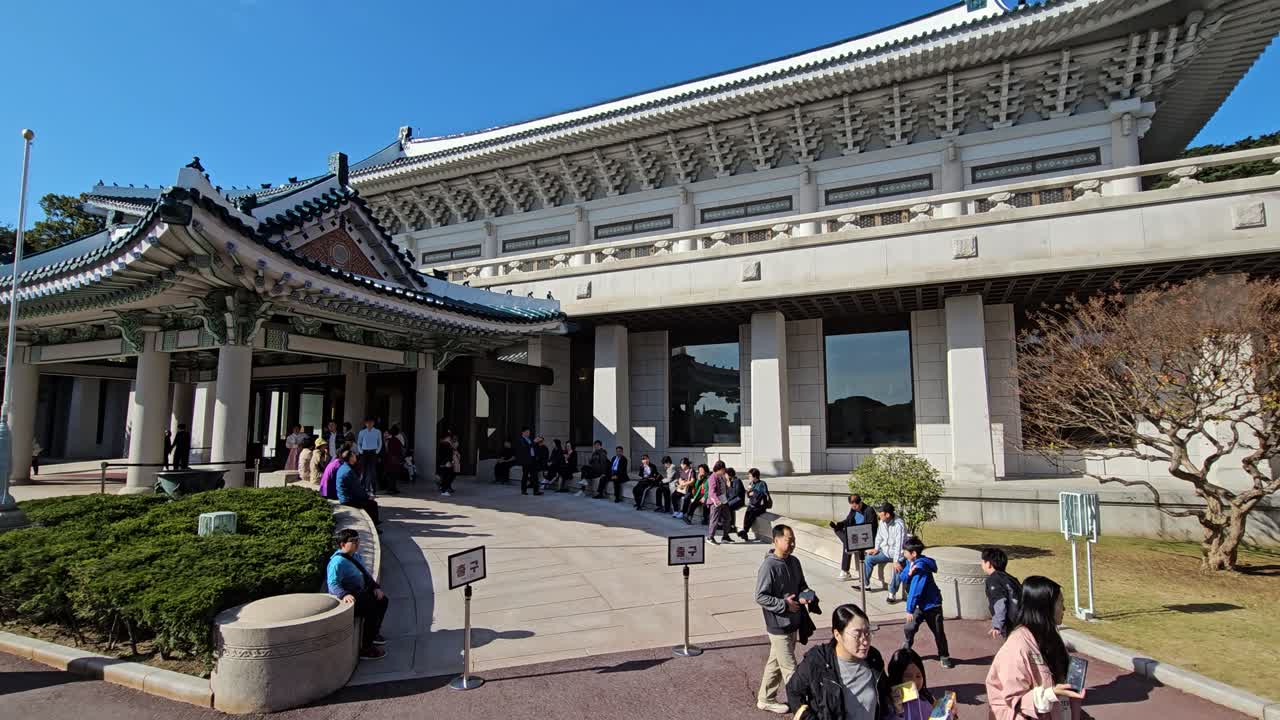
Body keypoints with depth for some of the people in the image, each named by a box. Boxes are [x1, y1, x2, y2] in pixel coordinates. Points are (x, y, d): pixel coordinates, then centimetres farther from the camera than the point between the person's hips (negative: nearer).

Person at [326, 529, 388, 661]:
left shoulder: (355, 557, 10)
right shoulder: (338, 562, -21)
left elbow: (366, 575, 19)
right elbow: (333, 584, -31)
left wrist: (376, 587, 6)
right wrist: (344, 595, -47)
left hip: (360, 593, 10)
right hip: (347, 599, -10)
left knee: (383, 600, 13)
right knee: (372, 610, -24)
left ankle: (373, 633, 30)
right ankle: (365, 649, -15)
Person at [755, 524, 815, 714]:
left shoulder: (794, 562, 2)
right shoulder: (769, 567, -22)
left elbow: (802, 585, 16)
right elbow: (760, 597, -20)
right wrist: (784, 604, -21)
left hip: (793, 622, 8)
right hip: (778, 625, -8)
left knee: (775, 663, 20)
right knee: (790, 669, 1)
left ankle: (765, 699, 34)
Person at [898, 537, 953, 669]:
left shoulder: (920, 567, -27)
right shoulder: (910, 562, -2)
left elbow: (915, 591, -26)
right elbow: (902, 578, -5)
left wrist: (910, 609, -21)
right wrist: (909, 573, -27)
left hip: (932, 605, -6)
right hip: (920, 604, 6)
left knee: (939, 632, 8)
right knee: (909, 628, -1)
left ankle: (944, 656, 27)